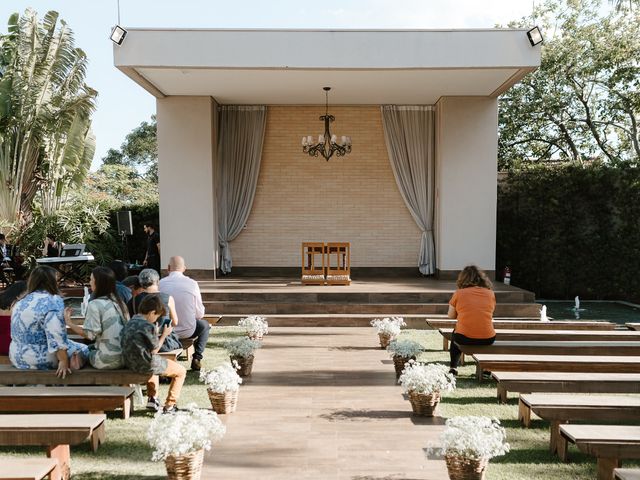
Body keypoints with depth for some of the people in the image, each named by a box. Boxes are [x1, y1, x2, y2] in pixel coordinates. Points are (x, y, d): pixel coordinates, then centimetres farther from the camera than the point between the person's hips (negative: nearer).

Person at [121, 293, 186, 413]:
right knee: (181, 371, 8)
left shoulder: (130, 322, 5)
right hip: (146, 365, -9)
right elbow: (154, 350, -14)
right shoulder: (148, 326, -22)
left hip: (130, 363, 9)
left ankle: (152, 398, 38)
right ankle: (169, 406, 12)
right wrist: (164, 335, -3)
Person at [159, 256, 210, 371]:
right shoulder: (192, 284, -13)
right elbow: (200, 314, -7)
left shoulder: (160, 284, -10)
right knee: (205, 325, 28)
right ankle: (197, 358, 17)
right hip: (187, 331, -2)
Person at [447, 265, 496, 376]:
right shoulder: (490, 293, 6)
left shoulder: (458, 293, 0)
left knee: (455, 334, 33)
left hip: (464, 338, -1)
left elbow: (451, 316, 12)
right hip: (488, 339, 2)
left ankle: (453, 367, 28)